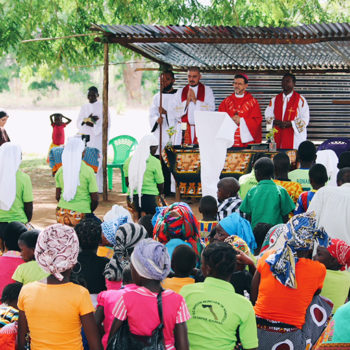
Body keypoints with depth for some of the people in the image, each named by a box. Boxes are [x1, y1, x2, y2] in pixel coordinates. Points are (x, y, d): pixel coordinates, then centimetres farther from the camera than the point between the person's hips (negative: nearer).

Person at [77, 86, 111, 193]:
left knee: (98, 162, -9)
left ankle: (100, 187, -7)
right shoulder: (84, 108, 14)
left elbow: (107, 124, -4)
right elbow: (79, 123, 9)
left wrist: (93, 124, -14)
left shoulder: (103, 107, 0)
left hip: (99, 138, -4)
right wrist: (88, 119, -11)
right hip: (87, 139, 4)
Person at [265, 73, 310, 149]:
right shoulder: (275, 99, 14)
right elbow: (268, 116, 13)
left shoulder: (300, 100, 1)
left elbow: (305, 120, -3)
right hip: (278, 137, 3)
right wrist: (275, 122, -8)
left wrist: (290, 123, -16)